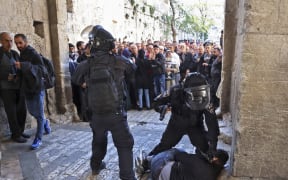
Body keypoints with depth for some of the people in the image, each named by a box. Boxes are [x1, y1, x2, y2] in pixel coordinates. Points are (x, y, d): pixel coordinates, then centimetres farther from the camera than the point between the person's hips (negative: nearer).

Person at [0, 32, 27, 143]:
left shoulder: (15, 53, 8)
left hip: (19, 87, 5)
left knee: (22, 110, 9)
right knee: (12, 112, 0)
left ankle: (20, 131, 24)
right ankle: (15, 134, 13)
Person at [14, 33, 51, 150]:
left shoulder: (34, 54, -12)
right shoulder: (21, 55, 11)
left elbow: (40, 68, -26)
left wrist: (23, 66, -36)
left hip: (37, 88, -8)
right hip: (27, 88, 8)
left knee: (39, 114, -2)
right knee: (32, 112, 18)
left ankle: (38, 139, 5)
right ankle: (45, 122, 43)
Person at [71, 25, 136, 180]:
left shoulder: (89, 63, -3)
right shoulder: (118, 60, -8)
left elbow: (76, 79, 13)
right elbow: (133, 67, 13)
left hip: (96, 113, 4)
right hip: (116, 113, -4)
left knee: (98, 141, 27)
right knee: (124, 145, 7)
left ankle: (96, 166, 47)